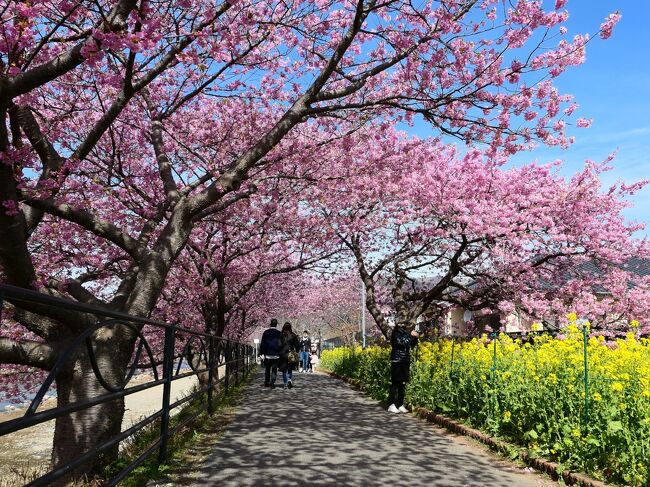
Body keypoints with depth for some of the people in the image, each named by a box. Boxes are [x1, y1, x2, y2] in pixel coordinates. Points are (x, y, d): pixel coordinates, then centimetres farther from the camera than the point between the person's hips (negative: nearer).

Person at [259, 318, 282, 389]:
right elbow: (280, 344, -3)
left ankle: (266, 382, 19)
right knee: (274, 369, 2)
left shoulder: (265, 332, 0)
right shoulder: (279, 333, -4)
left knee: (267, 369, 15)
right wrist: (280, 353, 5)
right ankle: (272, 383, -5)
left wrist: (261, 352, 7)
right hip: (276, 355, -2)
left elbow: (262, 343, 2)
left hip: (267, 354, 2)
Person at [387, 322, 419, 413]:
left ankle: (400, 405, 15)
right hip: (396, 362, -6)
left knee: (402, 384, 9)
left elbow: (412, 345, 17)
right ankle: (392, 405, 0)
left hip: (406, 362, 6)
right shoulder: (395, 334, -6)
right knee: (395, 383, -4)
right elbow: (401, 343, -21)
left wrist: (415, 338, 1)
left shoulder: (406, 333, 11)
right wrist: (411, 336, -20)